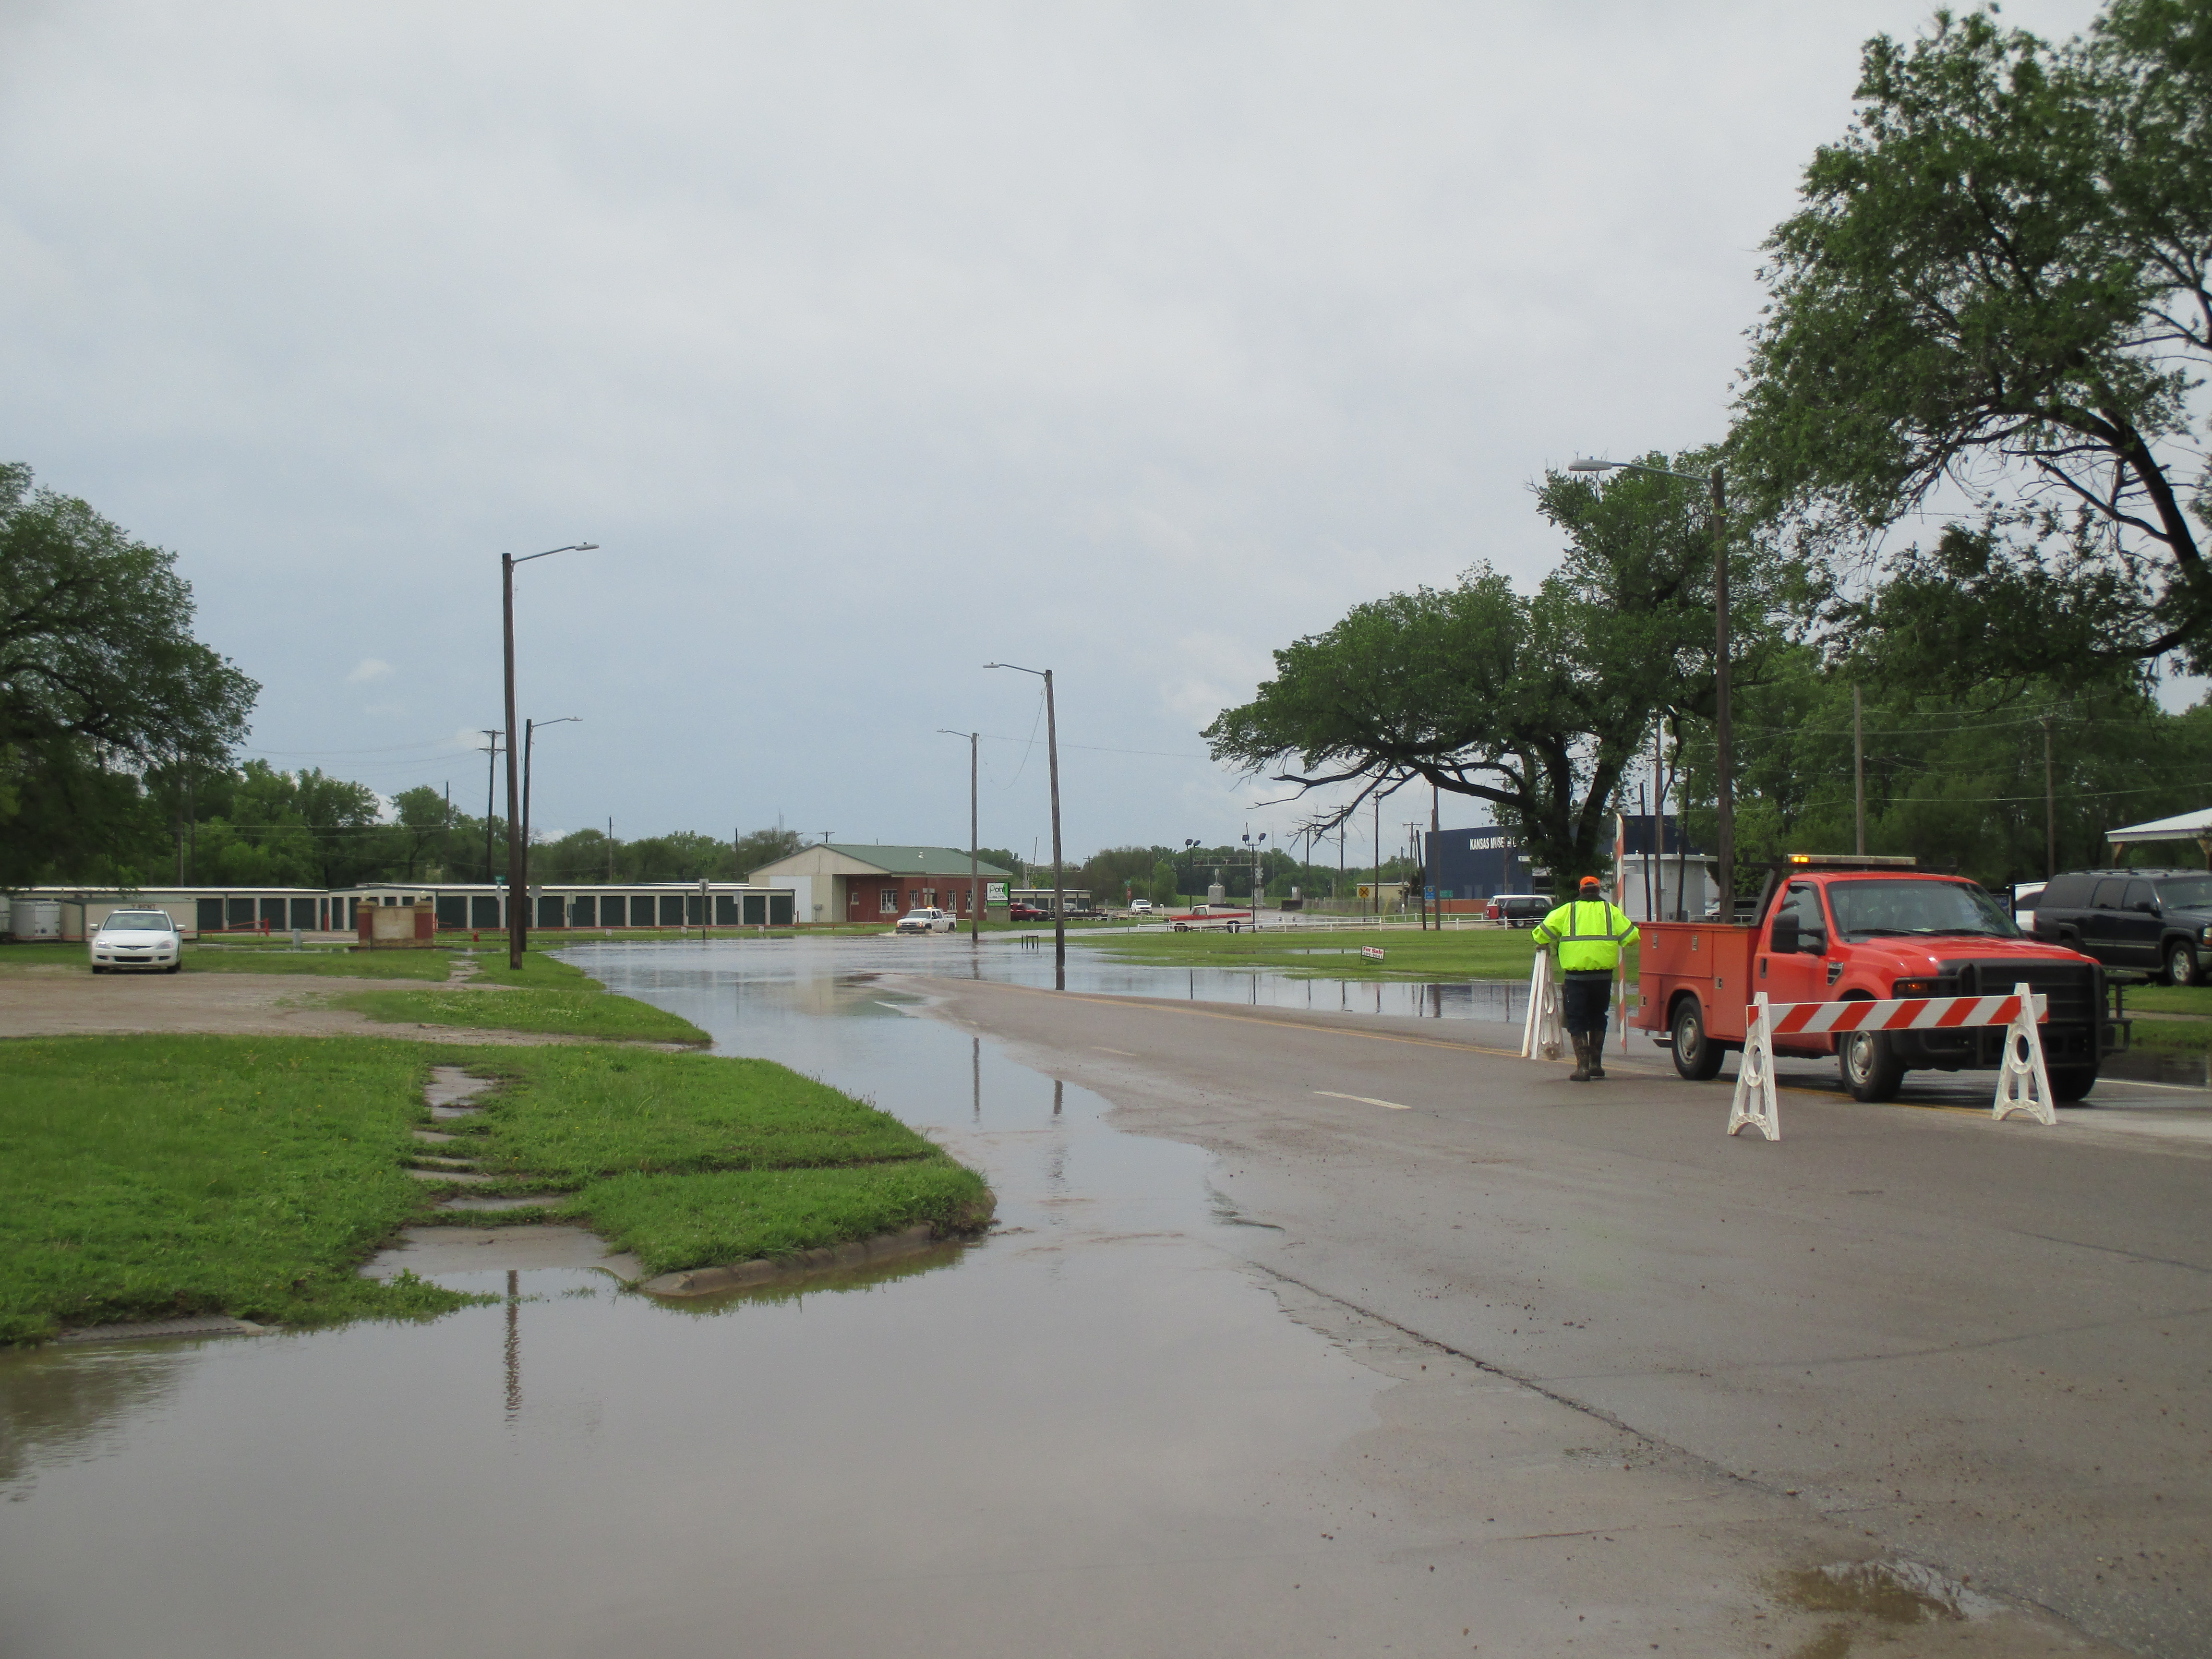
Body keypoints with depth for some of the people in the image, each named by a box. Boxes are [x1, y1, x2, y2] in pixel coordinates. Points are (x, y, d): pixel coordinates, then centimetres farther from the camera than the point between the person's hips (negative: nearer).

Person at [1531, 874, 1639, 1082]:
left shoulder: (1568, 910, 4)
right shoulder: (1611, 910, 8)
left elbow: (1542, 932, -2)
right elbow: (1631, 936, 1)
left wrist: (1545, 945, 20)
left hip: (1575, 974, -2)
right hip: (1603, 975, 2)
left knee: (1577, 1021, 4)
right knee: (1598, 1018, 20)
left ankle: (1583, 1067, -3)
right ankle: (1596, 1063, 23)